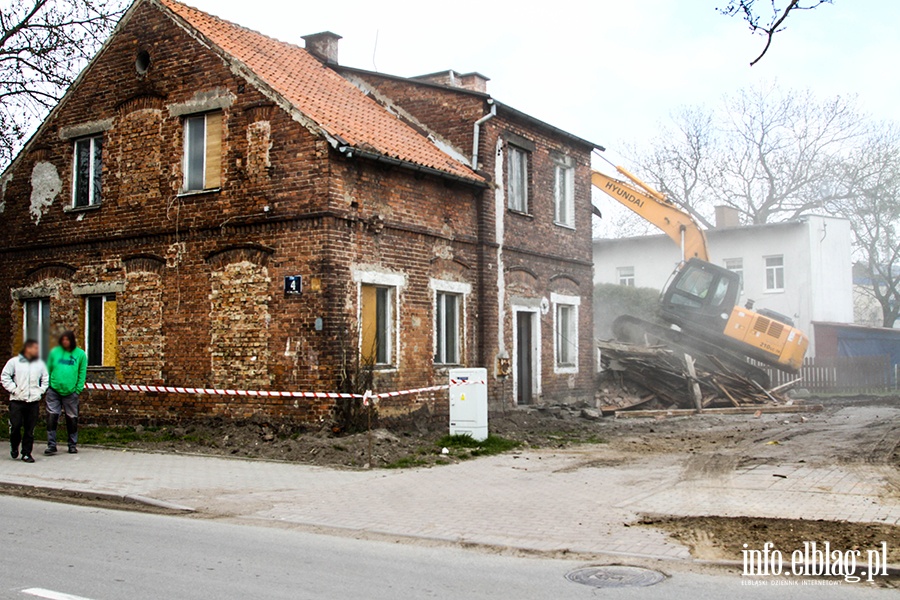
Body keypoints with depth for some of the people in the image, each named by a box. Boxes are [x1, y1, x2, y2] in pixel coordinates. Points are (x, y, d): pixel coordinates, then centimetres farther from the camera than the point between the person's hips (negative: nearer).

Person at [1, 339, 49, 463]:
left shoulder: (40, 363, 10)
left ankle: (26, 453, 10)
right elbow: (4, 377, 0)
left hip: (34, 401, 2)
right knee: (15, 426, -2)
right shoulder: (14, 362, 1)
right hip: (17, 401, -2)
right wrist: (14, 389, -7)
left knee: (30, 429, 2)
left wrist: (40, 391, 3)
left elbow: (45, 380, 16)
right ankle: (14, 447, 24)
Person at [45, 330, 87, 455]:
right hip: (54, 391, 0)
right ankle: (51, 445, 2)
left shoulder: (80, 354, 1)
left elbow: (82, 374, 3)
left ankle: (73, 445, 20)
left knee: (72, 419, 8)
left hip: (70, 392, 0)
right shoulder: (55, 352, 3)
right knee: (52, 417, -5)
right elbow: (48, 369, 7)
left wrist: (78, 389, -3)